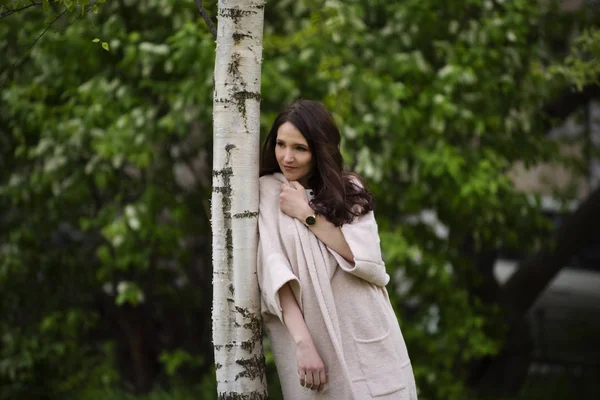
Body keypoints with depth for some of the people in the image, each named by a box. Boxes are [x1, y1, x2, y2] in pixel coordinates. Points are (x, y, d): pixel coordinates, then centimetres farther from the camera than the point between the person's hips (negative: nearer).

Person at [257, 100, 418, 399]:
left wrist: (306, 215, -8)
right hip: (311, 335, -2)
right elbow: (273, 270, -10)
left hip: (368, 340, 2)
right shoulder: (268, 193, 2)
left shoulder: (348, 189, 8)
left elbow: (369, 261, -6)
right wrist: (302, 343, -22)